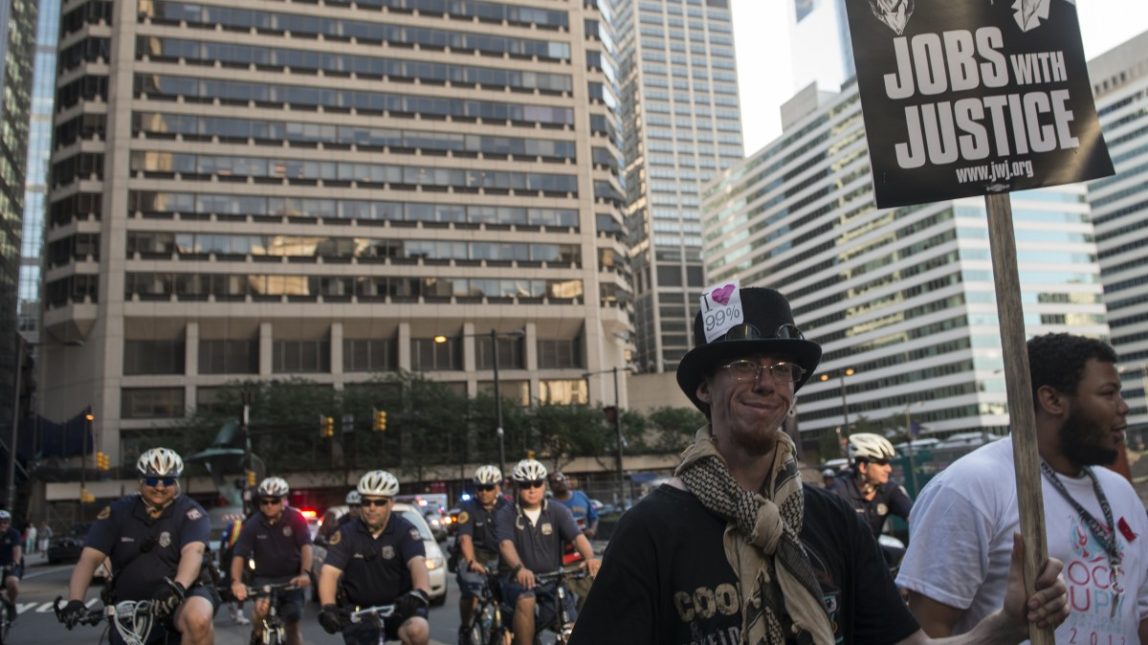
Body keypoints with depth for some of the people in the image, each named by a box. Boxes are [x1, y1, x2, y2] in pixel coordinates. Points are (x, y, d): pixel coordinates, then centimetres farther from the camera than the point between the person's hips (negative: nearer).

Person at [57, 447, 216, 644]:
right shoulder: (117, 513, -2)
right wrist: (75, 601, -29)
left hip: (178, 598, -3)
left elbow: (193, 552, -27)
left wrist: (177, 587, -48)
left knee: (198, 620, -34)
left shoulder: (190, 513, -10)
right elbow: (89, 559, -12)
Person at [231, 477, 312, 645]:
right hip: (263, 578, 0)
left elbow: (306, 546, -22)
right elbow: (239, 555, -17)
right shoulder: (253, 525, -11)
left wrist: (305, 573, -39)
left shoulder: (295, 519, -12)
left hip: (290, 578, 0)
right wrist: (236, 581, -35)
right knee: (262, 607, -29)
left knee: (292, 625, 1)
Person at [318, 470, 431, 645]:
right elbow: (329, 572, -17)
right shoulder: (346, 534, -5)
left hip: (399, 607, -2)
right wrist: (328, 607, -37)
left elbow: (417, 563, -28)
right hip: (359, 612, 3)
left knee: (418, 631, -31)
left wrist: (420, 592, -50)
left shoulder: (405, 531, -10)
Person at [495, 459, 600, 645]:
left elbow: (577, 536, -16)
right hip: (517, 580, -2)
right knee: (526, 601, -34)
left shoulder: (558, 511, 0)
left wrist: (590, 558, -38)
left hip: (552, 581, 2)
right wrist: (519, 568, -45)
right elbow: (506, 544, -23)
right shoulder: (506, 515, -5)